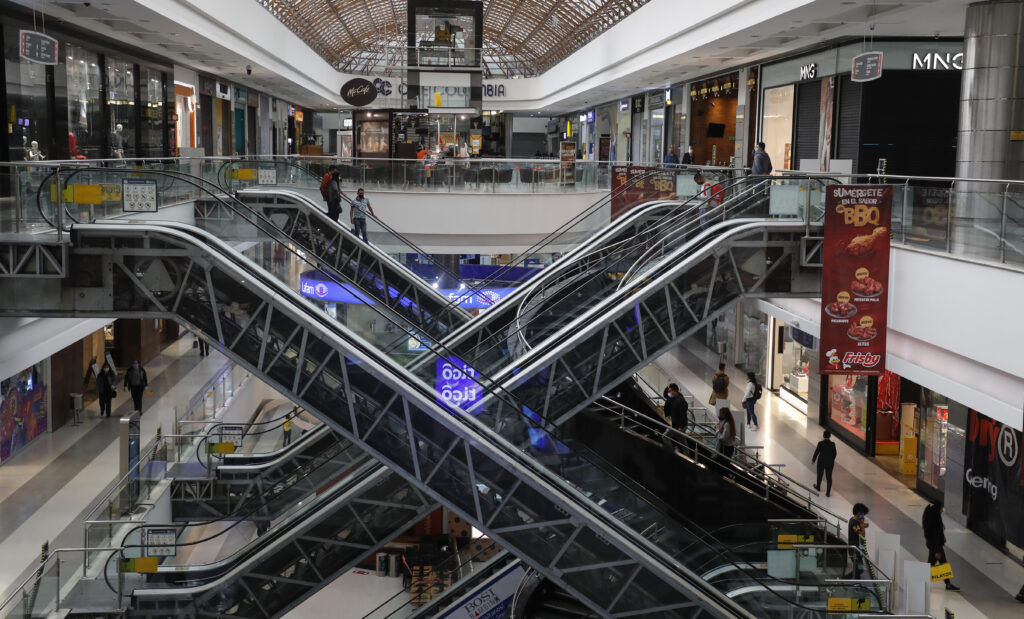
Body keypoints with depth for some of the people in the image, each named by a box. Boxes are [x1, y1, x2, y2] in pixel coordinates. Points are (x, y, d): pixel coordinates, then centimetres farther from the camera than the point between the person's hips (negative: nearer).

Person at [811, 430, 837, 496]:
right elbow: (834, 453, -1)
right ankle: (828, 493, 14)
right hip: (830, 463, 1)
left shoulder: (820, 443, -20)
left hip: (821, 462, -1)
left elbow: (816, 452, -10)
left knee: (820, 475, 22)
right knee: (829, 478, 11)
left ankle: (818, 487, 46)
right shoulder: (832, 444, -14)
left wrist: (813, 460, 7)